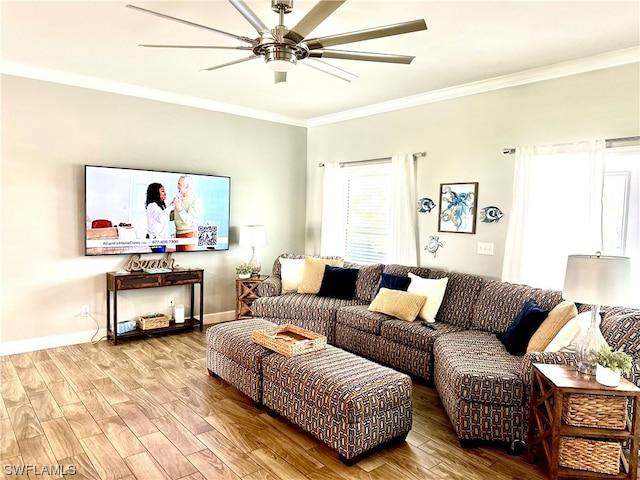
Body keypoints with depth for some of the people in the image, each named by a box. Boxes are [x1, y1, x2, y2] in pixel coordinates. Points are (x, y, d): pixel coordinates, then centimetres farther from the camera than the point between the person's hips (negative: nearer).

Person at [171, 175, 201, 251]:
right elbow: (172, 216, 16)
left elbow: (190, 221, -22)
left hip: (189, 234, -7)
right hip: (178, 233, 7)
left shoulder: (195, 200, -13)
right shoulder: (179, 197, 7)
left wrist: (179, 208, -32)